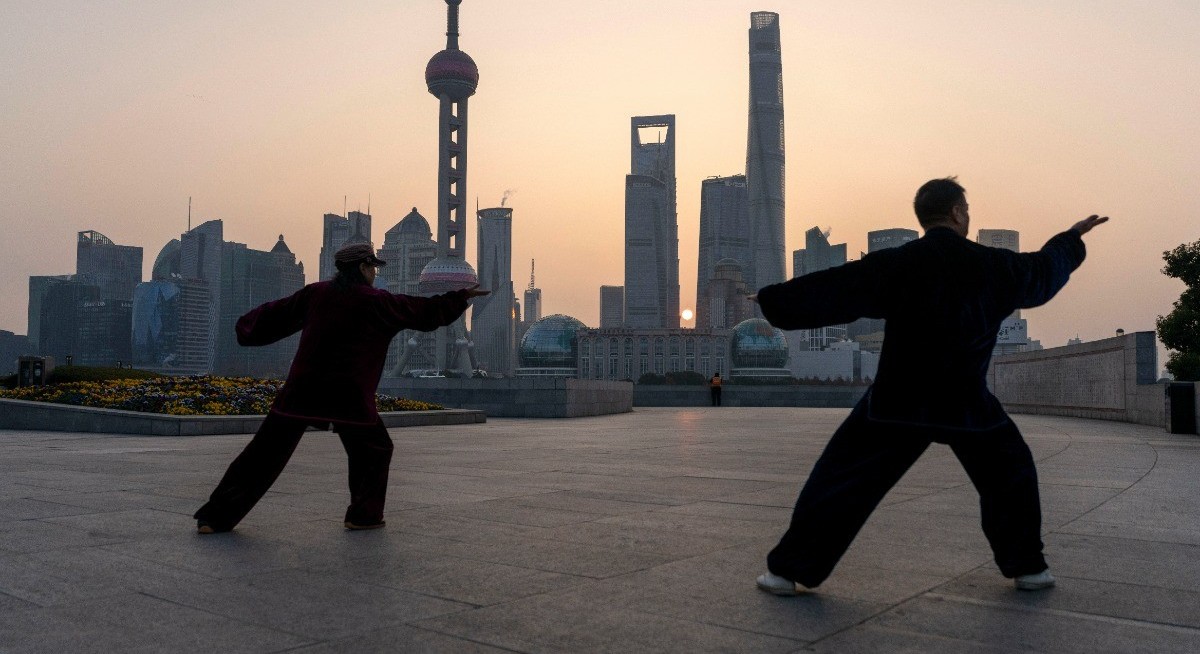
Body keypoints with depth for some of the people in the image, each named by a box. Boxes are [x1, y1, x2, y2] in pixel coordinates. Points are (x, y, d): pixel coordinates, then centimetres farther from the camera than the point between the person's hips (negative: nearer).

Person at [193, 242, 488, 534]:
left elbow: (276, 315, 16)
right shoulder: (376, 302, -1)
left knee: (265, 454, 8)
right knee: (374, 450, 18)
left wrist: (247, 328, 35)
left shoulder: (316, 293, 8)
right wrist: (464, 296, 17)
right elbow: (427, 312, 5)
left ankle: (216, 516, 10)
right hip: (348, 398, -4)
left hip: (301, 390, 4)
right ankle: (364, 514, 17)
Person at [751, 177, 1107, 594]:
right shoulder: (994, 266, 2)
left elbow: (831, 289, -9)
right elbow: (1042, 270, 22)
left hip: (898, 400, -2)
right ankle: (1026, 566, 28)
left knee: (840, 480, 3)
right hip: (966, 403, 2)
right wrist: (1073, 237, 42)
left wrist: (773, 299, 1)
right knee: (1010, 474, 26)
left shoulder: (896, 265, -8)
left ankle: (790, 570, 3)